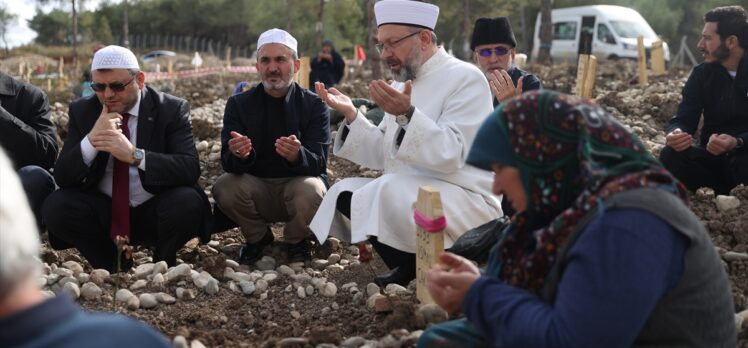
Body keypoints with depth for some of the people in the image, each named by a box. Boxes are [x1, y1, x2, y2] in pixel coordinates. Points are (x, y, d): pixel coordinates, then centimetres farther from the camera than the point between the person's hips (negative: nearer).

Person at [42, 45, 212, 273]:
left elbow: (190, 169, -19)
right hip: (103, 213, 2)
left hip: (154, 214, -2)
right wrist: (91, 140, -25)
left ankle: (162, 264, 0)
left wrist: (135, 155, -33)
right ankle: (111, 264, 1)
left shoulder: (171, 109, -6)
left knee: (188, 202, -32)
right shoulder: (82, 111, 1)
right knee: (55, 207, -24)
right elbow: (62, 176, -6)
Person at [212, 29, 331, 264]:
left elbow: (319, 163, -15)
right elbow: (228, 163, -9)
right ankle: (257, 237, 4)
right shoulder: (239, 104, 0)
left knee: (311, 190, -35)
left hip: (298, 183, -1)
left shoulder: (314, 105, -5)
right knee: (224, 188, -28)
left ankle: (296, 240, 1)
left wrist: (298, 156, -39)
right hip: (256, 188, 2)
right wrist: (238, 155, -35)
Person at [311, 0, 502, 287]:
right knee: (344, 193, 1)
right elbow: (382, 155, 11)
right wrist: (351, 114, -2)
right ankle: (410, 267, 1)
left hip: (465, 201, -9)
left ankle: (413, 274, -7)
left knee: (389, 191, -32)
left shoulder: (466, 78, -11)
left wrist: (407, 114, -34)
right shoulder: (405, 83, 13)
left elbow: (451, 154, -23)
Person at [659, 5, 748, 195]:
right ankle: (727, 191, -13)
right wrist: (676, 133, -29)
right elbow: (683, 120, -4)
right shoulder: (702, 73, 5)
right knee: (671, 156, -26)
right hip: (714, 155, 4)